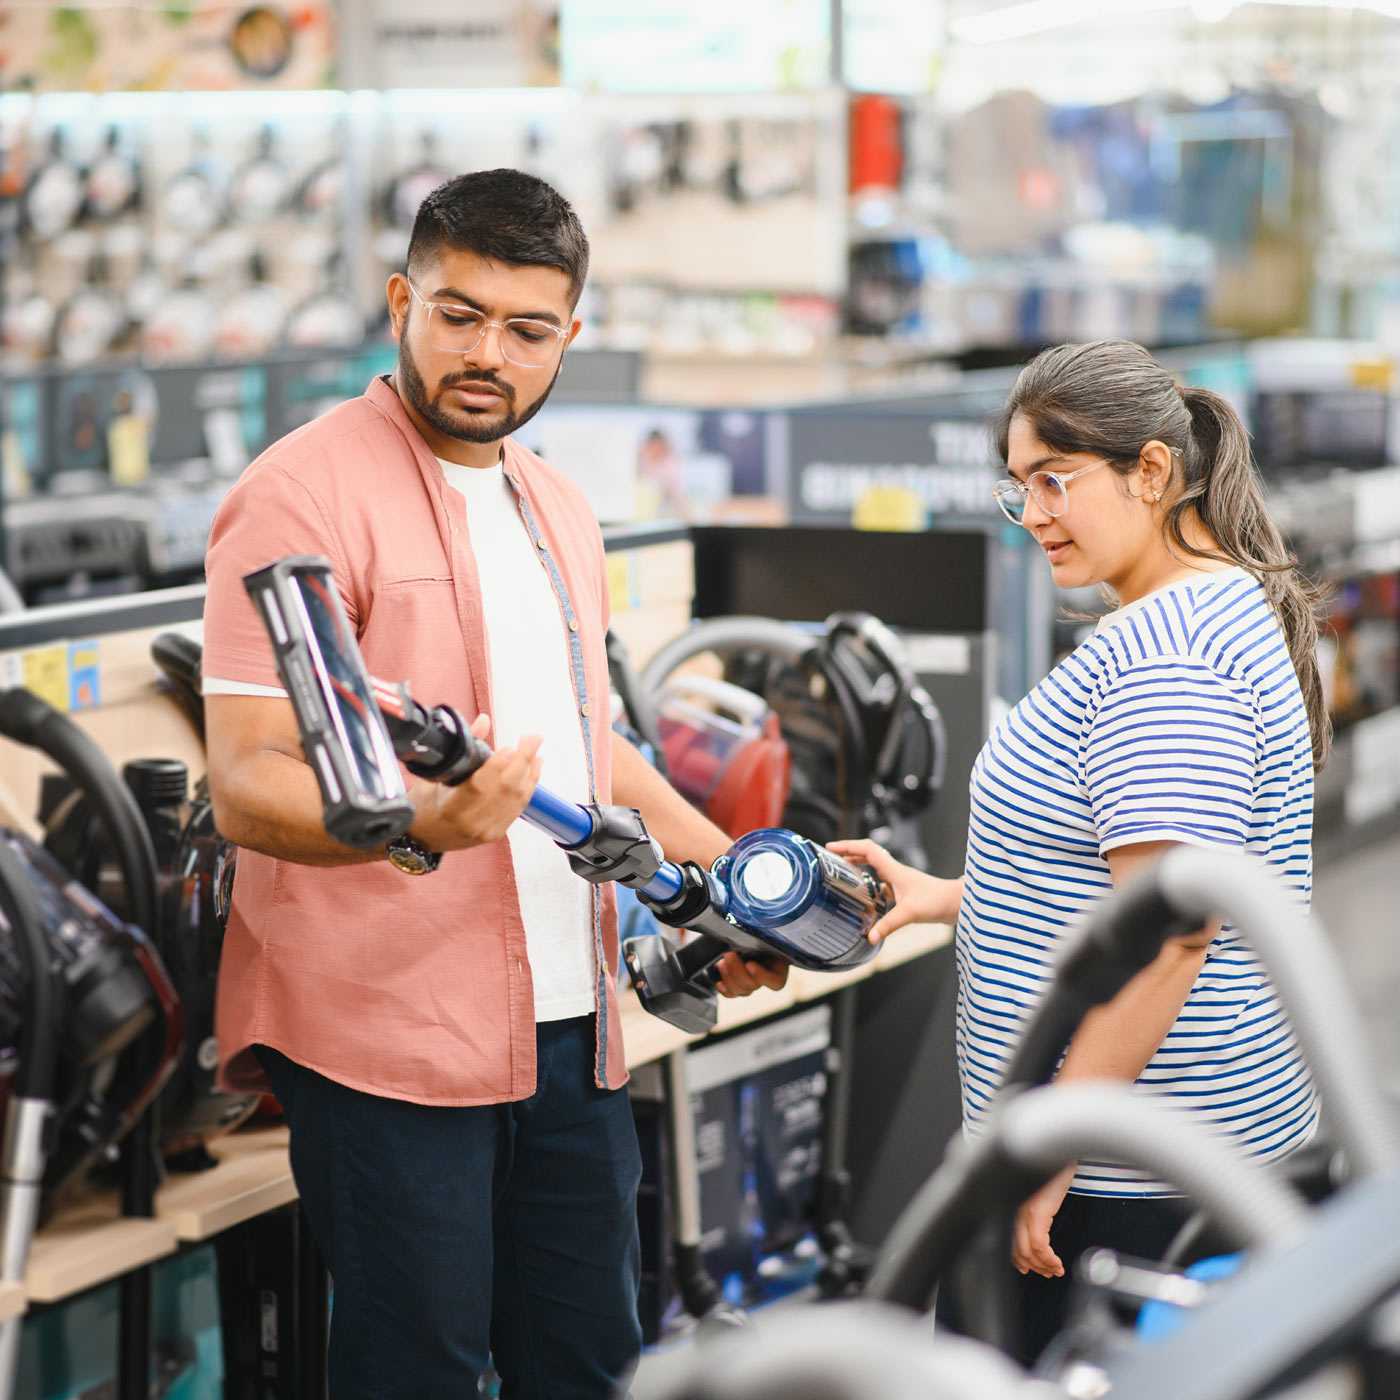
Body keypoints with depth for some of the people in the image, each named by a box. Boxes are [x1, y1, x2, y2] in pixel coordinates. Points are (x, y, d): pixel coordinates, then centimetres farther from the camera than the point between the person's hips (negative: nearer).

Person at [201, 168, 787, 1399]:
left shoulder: (557, 510, 16)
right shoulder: (307, 493, -11)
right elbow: (246, 785, -18)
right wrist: (418, 824, -36)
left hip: (571, 1023, 8)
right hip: (389, 1031, -8)